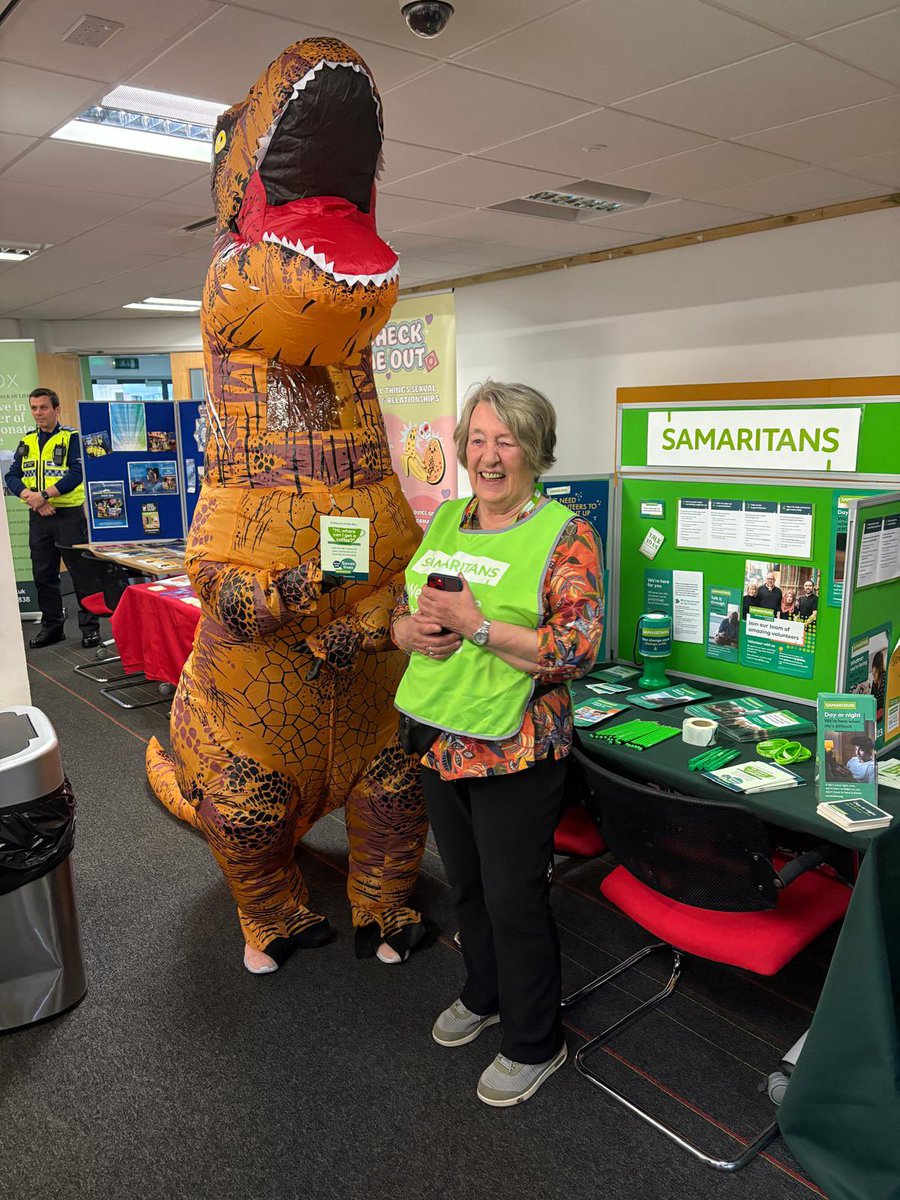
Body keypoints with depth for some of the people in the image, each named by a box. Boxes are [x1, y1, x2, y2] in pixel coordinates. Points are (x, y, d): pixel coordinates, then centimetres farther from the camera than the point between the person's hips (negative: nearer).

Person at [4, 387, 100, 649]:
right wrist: (30, 497, -12)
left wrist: (45, 495, -21)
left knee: (81, 573, -2)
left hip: (69, 514, -6)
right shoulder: (26, 441, 13)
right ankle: (51, 625, 23)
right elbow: (12, 477, 7)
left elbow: (77, 473, -15)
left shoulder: (71, 438, -3)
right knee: (43, 575, 11)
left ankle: (90, 626, 7)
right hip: (38, 517, 6)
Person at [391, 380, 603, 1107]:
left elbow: (578, 649, -21)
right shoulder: (445, 521, 6)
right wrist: (416, 629, -11)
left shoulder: (565, 536, -13)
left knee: (514, 898, 8)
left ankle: (534, 1044, 33)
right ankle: (485, 995, 49)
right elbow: (400, 616, 12)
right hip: (439, 739, 6)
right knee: (467, 883, 23)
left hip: (514, 750, -6)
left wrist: (476, 625, -25)